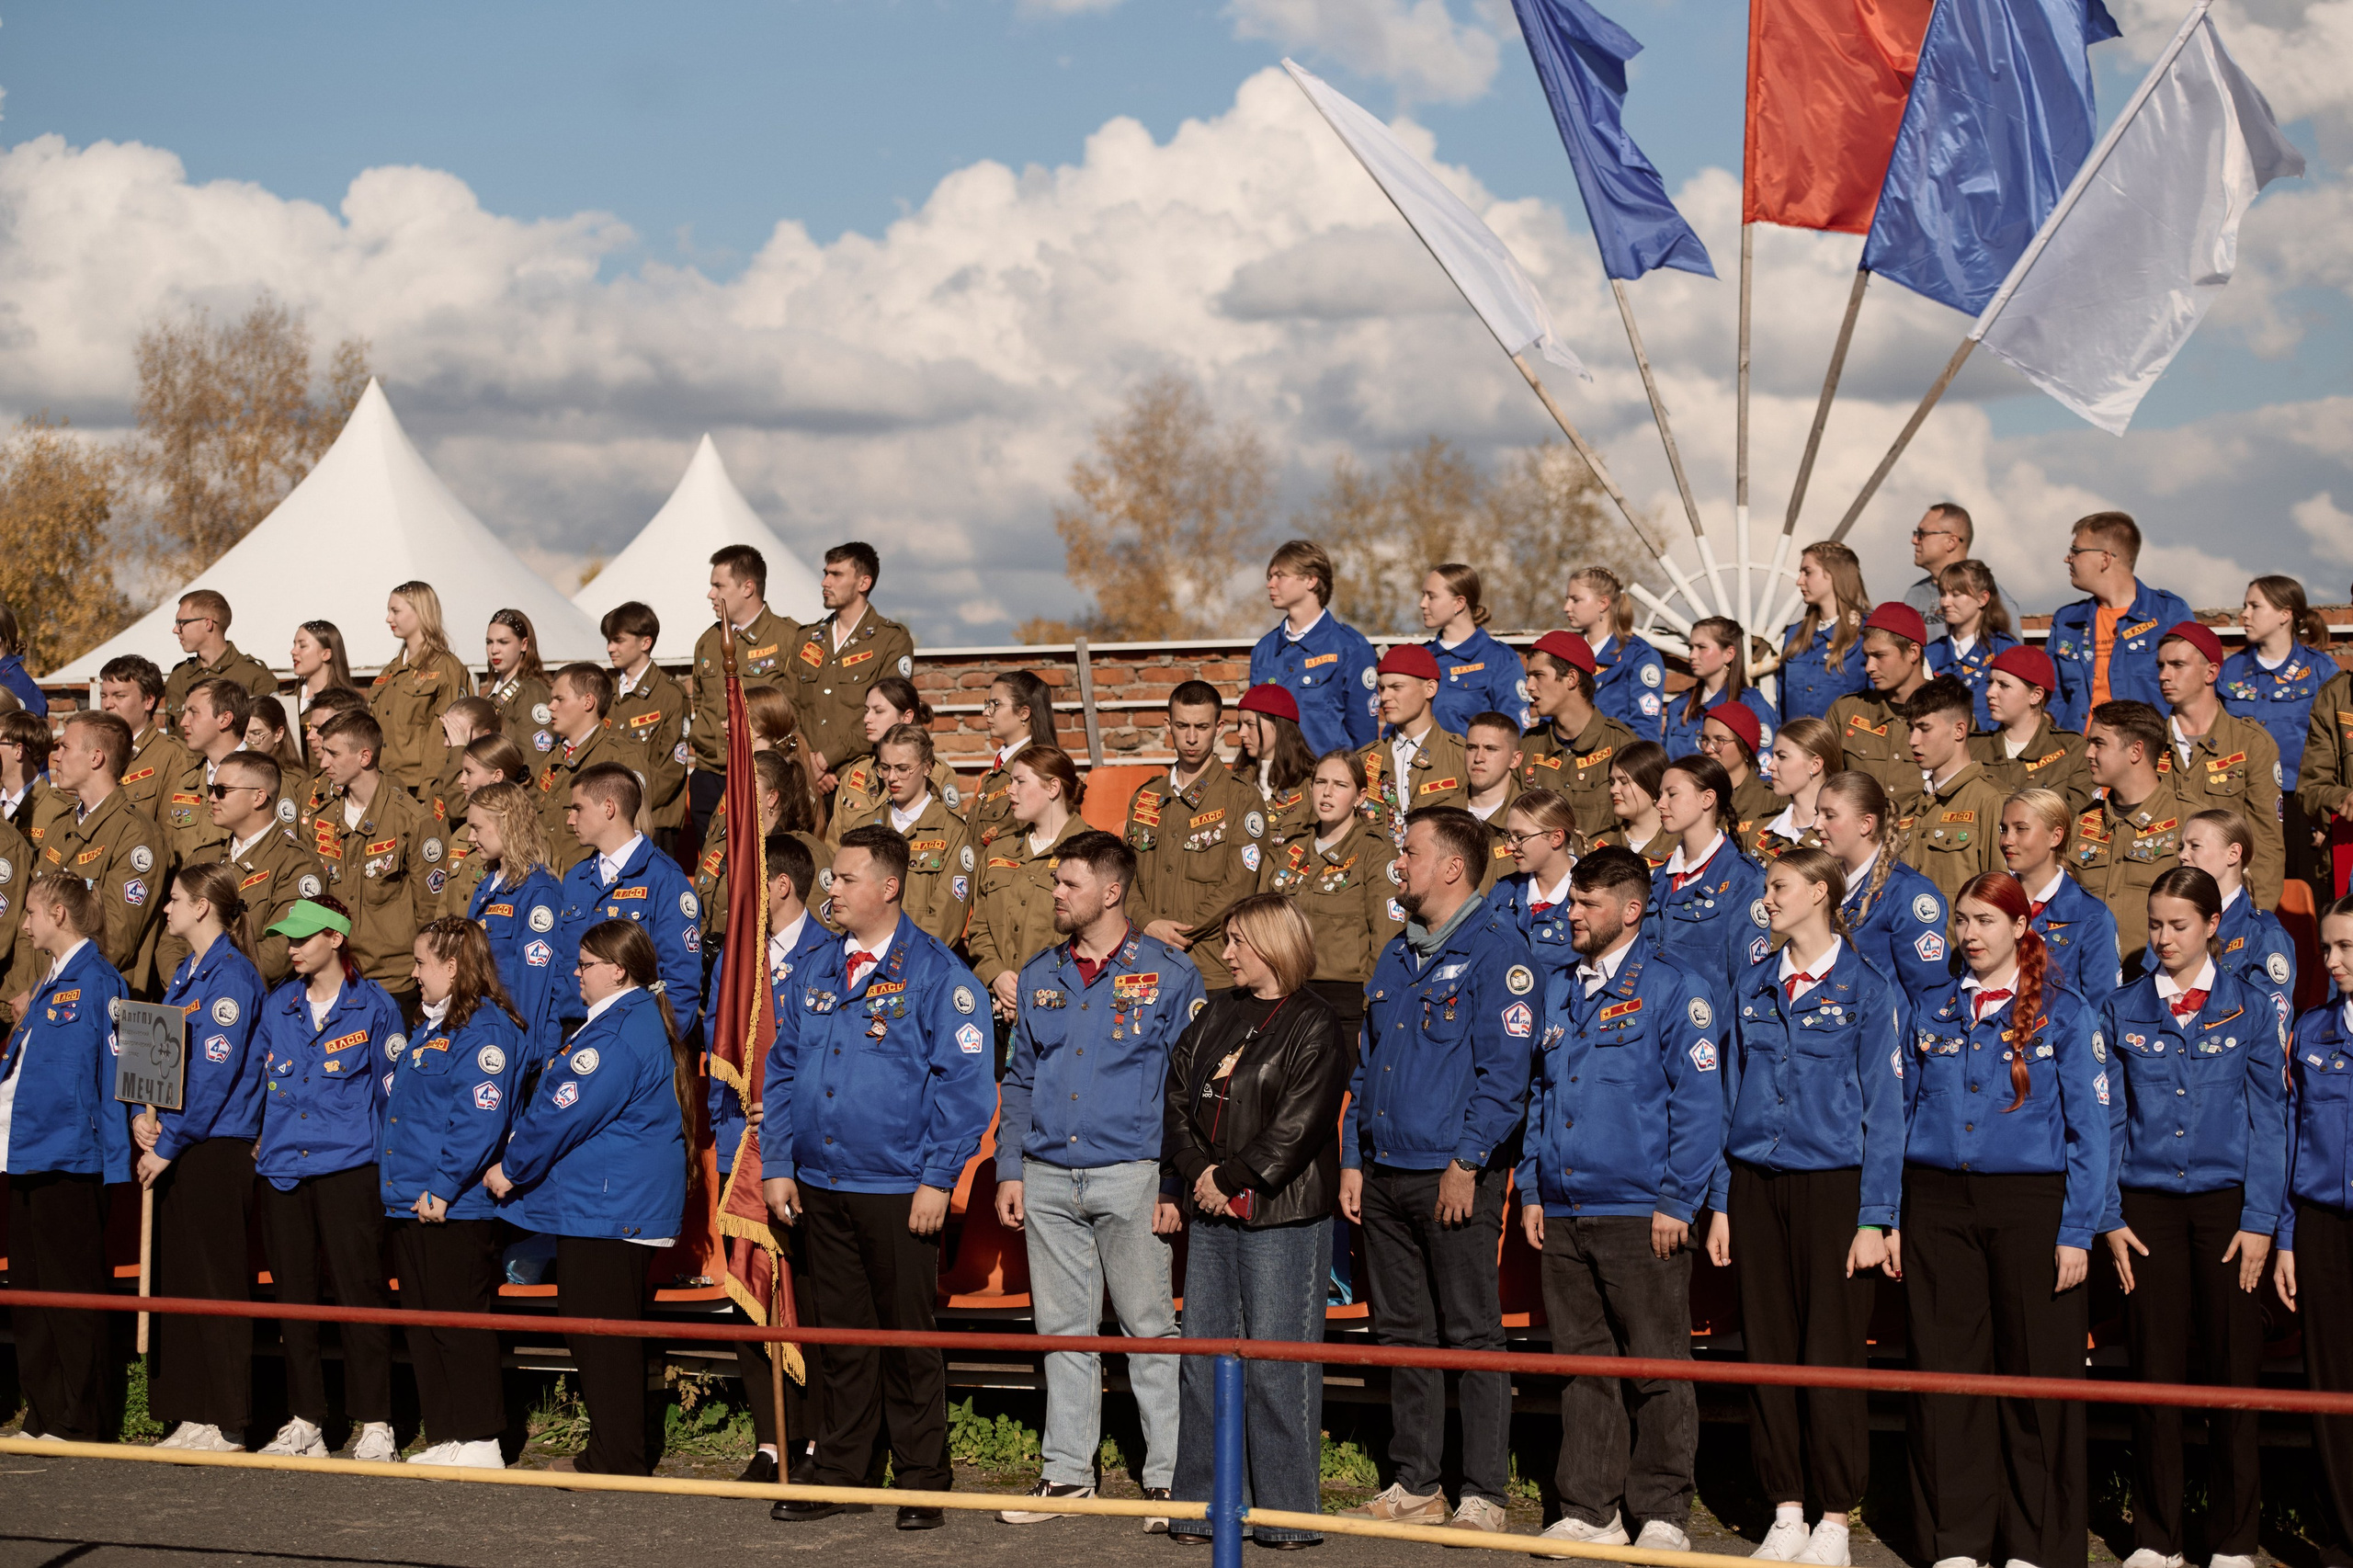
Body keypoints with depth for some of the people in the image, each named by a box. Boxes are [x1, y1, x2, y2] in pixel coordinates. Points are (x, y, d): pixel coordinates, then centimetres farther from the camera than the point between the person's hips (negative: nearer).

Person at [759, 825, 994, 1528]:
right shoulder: (818, 973, 12)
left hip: (900, 1193, -5)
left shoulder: (936, 975, -7)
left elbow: (964, 1085, -9)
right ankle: (837, 1475, 19)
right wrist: (776, 1164, 8)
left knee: (908, 1338, 3)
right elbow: (782, 1071, 16)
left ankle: (922, 1483, 12)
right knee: (840, 1336, 11)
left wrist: (938, 1180, -14)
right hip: (821, 1187, 5)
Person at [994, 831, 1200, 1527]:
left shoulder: (1169, 974, -2)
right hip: (1048, 1180, 5)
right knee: (1062, 1328, 9)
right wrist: (1010, 1169, 8)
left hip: (1130, 1176, -4)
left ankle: (1169, 1474, 6)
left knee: (1149, 1326, -1)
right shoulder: (1039, 976, 12)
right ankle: (1067, 1470, 18)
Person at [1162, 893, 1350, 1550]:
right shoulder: (1216, 1015, 16)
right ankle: (1201, 1509, 14)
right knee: (1202, 1359, 7)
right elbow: (1178, 1095, 12)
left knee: (1275, 1368, -6)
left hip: (1282, 1219, -7)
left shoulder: (1313, 1025, -6)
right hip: (1211, 1211, 7)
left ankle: (1289, 1514, 2)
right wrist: (1197, 1170, -3)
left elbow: (1300, 1122, -13)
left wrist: (1230, 1179, -11)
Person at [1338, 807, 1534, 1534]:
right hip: (1386, 1175, 8)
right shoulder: (1397, 957, 17)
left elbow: (1505, 1067, -14)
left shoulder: (1495, 949, -7)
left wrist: (1467, 1161, -17)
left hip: (1456, 1176, -8)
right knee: (1401, 1335, 11)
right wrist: (1353, 1159, 12)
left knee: (1472, 1336, -3)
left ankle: (1483, 1495, 3)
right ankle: (1415, 1486, 19)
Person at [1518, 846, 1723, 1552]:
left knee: (1656, 1368, 0)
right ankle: (1588, 1509, 15)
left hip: (1640, 1217, -6)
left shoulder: (1672, 989, -4)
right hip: (1563, 1215, 6)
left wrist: (1677, 1202, -12)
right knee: (1582, 1363, 9)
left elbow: (1700, 1103, -8)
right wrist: (1531, 1189, 13)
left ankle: (1662, 1515, 8)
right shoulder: (1558, 990, 15)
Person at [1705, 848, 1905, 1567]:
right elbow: (1733, 1097, 14)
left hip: (1833, 1185, -5)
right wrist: (1720, 1203, 8)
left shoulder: (1868, 991, -3)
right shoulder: (1754, 989, 12)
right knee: (1769, 1350, 5)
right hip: (1758, 1187, 5)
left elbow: (1884, 1110, -5)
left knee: (1831, 1357, -3)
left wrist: (1874, 1219, -10)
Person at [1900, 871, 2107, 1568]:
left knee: (2037, 1376, 0)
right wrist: (1890, 1221, 7)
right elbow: (1903, 1115, 14)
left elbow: (2089, 1129, -2)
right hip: (1938, 1204, 3)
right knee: (1945, 1372, 3)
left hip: (2030, 1203, -3)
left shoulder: (2063, 1014, 0)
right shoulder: (1933, 1013, 11)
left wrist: (2077, 1232, -9)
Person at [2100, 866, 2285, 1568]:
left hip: (2226, 1203, -1)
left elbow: (2269, 1119, 1)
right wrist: (2110, 1218, -1)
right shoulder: (2122, 1011, 6)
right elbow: (2107, 1117, 6)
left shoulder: (2250, 1010, 3)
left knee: (2233, 1370, 1)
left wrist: (2259, 1221, -6)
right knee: (2154, 1370, 2)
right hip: (2149, 1206, 1)